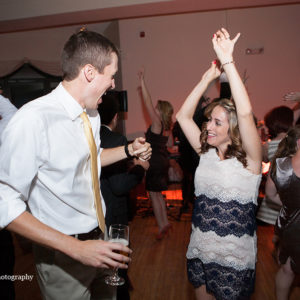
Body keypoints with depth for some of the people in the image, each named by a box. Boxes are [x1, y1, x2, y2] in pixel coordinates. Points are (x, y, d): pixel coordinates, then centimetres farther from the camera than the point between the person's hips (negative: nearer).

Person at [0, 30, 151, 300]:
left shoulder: (92, 113, -2)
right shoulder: (33, 120, -27)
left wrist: (128, 150, 0)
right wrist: (76, 248, -27)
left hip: (99, 239, 7)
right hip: (63, 257, -7)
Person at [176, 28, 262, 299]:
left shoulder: (249, 159, -14)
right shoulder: (206, 152, -1)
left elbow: (245, 113, -30)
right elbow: (183, 116, -3)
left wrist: (228, 61, -28)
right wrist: (207, 78, -6)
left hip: (235, 256, -4)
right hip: (200, 249, 5)